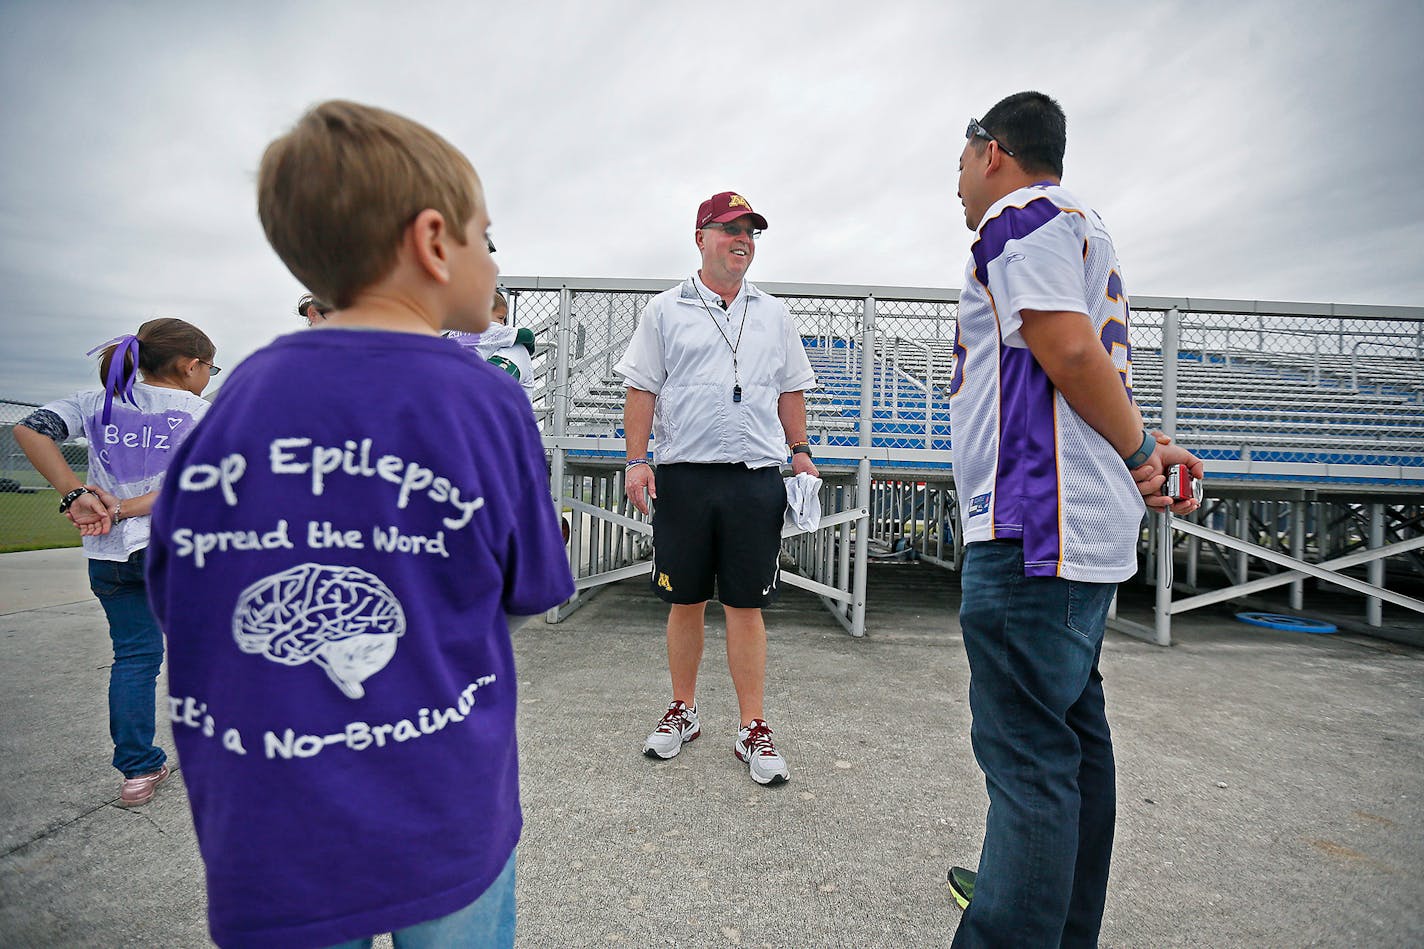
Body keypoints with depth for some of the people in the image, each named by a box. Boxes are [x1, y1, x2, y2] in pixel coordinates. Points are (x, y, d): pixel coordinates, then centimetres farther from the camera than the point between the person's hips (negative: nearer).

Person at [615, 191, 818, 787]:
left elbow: (790, 391, 20)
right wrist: (637, 460, -5)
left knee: (746, 606, 3)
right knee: (685, 602, 8)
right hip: (682, 475, -1)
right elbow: (642, 389, 4)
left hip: (757, 477, 1)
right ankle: (682, 711, 26)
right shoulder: (665, 311, 8)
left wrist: (801, 452, 11)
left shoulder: (774, 316, 16)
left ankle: (753, 729, 13)